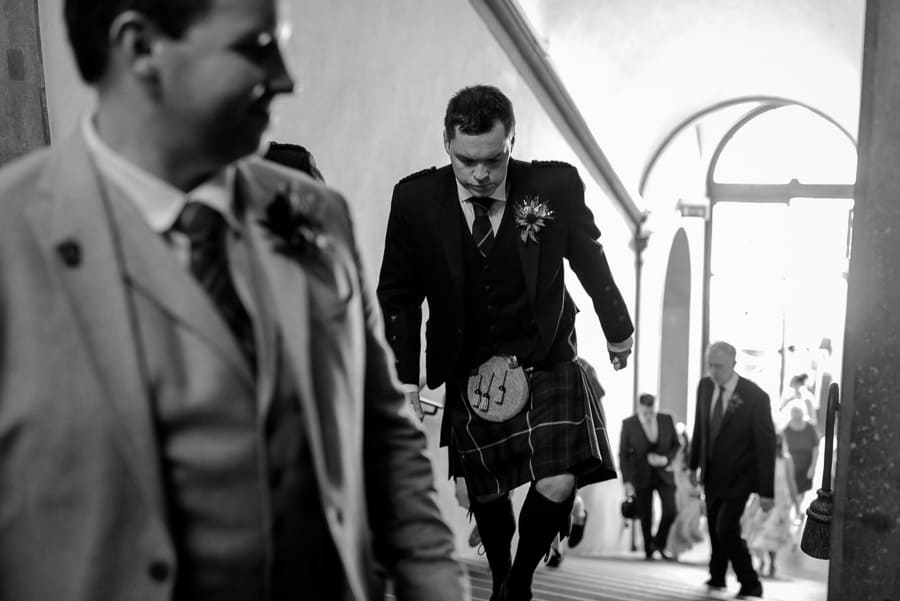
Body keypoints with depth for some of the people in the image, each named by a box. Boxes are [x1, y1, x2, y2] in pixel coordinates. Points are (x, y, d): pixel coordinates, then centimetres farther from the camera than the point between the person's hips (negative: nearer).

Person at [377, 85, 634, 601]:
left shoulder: (557, 185, -13)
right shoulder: (415, 198, -11)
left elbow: (590, 262, 4)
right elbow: (398, 294, -1)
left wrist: (618, 329, 17)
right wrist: (405, 377, -6)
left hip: (545, 360, -1)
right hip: (467, 373, 1)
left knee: (558, 485, -14)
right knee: (486, 495, 12)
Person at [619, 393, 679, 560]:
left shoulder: (667, 420, -6)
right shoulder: (628, 424, -11)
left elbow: (676, 445, 5)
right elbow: (623, 454, -5)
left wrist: (666, 459, -15)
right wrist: (626, 481, -11)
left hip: (664, 473, 1)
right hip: (642, 476, -1)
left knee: (670, 512, -9)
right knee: (646, 517, 1)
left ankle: (659, 543, 16)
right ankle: (649, 549, 20)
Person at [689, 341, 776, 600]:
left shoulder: (755, 397, -21)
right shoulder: (705, 386, -5)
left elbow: (766, 444, -17)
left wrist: (766, 491, -16)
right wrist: (694, 464, 15)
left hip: (738, 477, -5)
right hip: (712, 474, 5)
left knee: (726, 528, -14)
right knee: (714, 527, 15)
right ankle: (717, 576, 37)